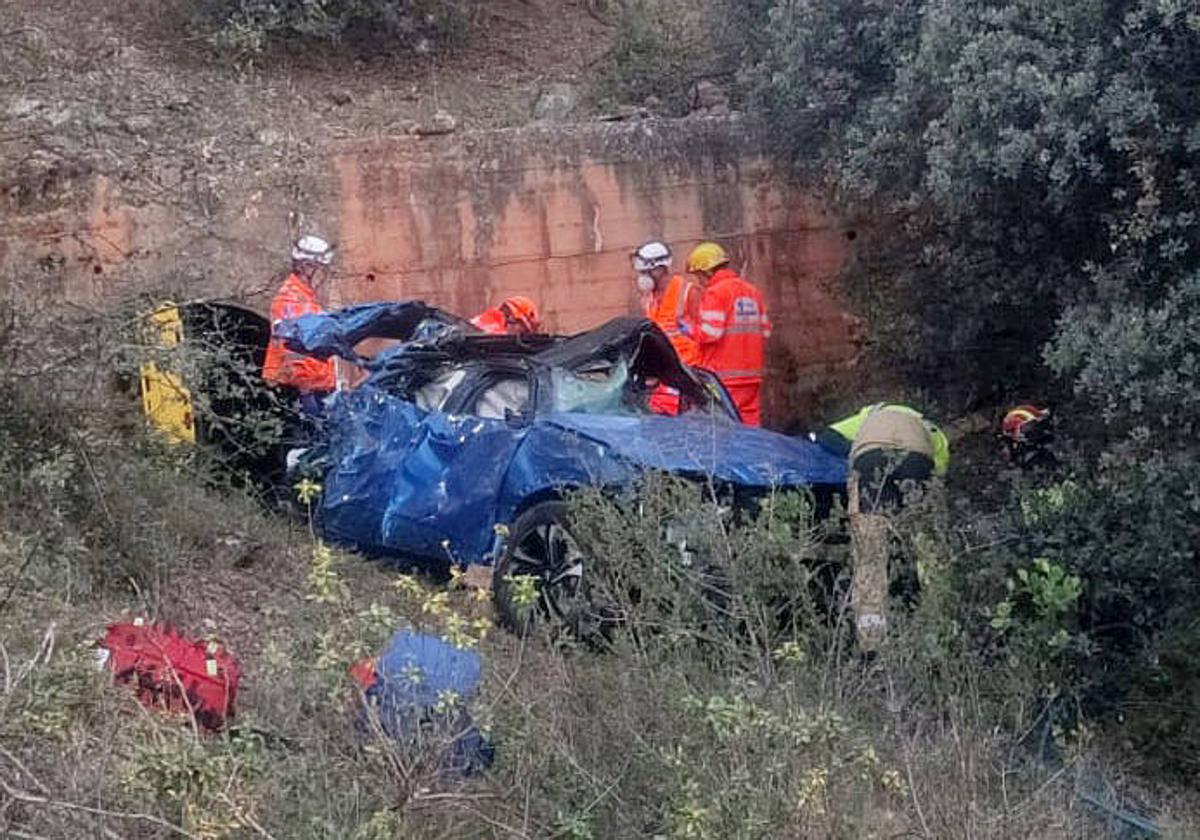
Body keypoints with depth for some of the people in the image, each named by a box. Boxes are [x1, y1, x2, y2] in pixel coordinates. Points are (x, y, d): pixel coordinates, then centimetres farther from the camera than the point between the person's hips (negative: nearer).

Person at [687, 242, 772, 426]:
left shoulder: (714, 293, -9)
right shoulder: (753, 291, 14)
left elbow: (709, 333, -16)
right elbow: (765, 331, 14)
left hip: (723, 376, -7)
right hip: (752, 375, 7)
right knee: (749, 416, 10)